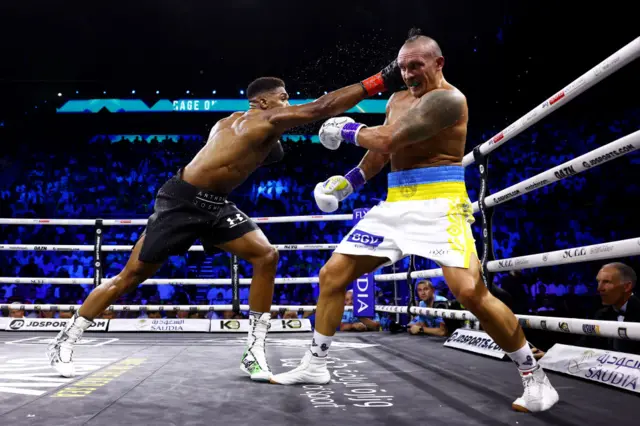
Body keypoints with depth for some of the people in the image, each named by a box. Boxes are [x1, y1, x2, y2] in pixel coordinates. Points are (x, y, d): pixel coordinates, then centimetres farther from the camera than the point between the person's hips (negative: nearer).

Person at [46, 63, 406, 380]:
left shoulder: (233, 122, 10)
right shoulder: (265, 120, -16)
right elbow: (321, 108, -23)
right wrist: (380, 81, -22)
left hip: (214, 206, 9)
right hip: (181, 203, -9)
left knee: (266, 256, -5)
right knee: (132, 276, 1)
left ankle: (255, 352, -1)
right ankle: (64, 343, 20)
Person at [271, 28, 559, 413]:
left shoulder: (448, 98, -12)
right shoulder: (398, 99, 17)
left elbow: (387, 140, -20)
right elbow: (381, 153, 25)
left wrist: (346, 129, -4)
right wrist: (347, 184, 11)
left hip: (439, 205, -8)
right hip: (395, 205, 8)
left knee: (471, 292, -22)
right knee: (331, 275, 5)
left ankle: (534, 377, -1)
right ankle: (315, 365, 18)